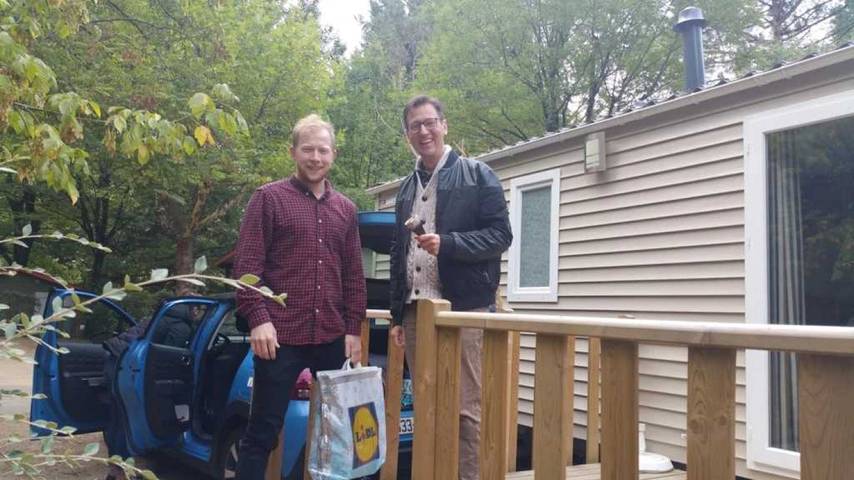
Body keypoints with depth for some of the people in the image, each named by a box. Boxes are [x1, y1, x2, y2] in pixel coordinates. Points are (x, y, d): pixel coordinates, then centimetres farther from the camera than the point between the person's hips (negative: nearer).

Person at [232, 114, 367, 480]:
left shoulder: (345, 209, 14)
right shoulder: (269, 198, 1)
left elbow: (354, 274, 15)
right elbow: (247, 265, -5)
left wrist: (353, 329, 10)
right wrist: (258, 319, -14)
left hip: (332, 337, 5)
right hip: (281, 335, -4)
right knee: (263, 430, 2)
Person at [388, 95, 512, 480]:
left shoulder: (477, 175, 2)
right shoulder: (406, 188, 19)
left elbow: (500, 235, -6)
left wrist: (446, 243, -19)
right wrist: (397, 314, 16)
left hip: (463, 309, -6)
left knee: (466, 409, -5)